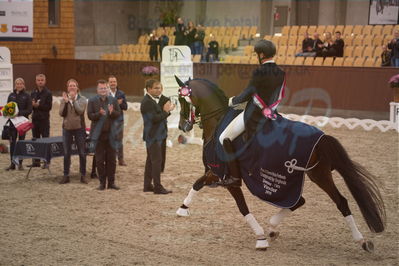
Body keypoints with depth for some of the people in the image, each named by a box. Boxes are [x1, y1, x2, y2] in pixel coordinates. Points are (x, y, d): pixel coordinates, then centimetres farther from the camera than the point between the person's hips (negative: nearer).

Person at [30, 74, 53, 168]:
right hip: (35, 119, 6)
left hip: (44, 119, -6)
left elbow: (49, 107, -10)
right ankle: (36, 161, 15)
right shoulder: (33, 93, 12)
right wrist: (33, 105, -10)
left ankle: (47, 161, 0)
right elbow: (30, 106, 11)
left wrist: (38, 105, -15)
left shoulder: (48, 93, -4)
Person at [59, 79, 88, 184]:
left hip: (79, 128, -2)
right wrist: (65, 102, -17)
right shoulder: (64, 99, 5)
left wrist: (73, 99, -21)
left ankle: (83, 175, 12)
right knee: (66, 153, 5)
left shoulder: (82, 99, 0)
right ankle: (66, 175, 12)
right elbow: (61, 113, -6)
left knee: (82, 153, 3)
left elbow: (80, 111, -17)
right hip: (67, 128, 2)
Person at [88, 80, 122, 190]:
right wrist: (99, 114, -24)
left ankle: (111, 182, 13)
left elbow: (118, 114, 2)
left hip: (111, 134, 2)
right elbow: (90, 115, -6)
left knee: (111, 159, 5)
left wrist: (112, 112, -19)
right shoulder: (92, 101, 1)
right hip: (98, 134, -2)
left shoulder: (113, 100, 7)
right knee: (99, 160, 3)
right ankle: (102, 182, 11)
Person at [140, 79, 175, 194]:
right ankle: (158, 187, -4)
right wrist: (166, 111, -13)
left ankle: (147, 185, 23)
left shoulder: (157, 99, 12)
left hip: (160, 135, 10)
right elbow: (155, 118, -21)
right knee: (157, 161, -8)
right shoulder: (146, 102, -16)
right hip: (153, 136, -10)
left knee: (151, 161, 15)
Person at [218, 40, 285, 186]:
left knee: (224, 138, 0)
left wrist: (232, 101, 4)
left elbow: (246, 95, -13)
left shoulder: (259, 72, -18)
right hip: (271, 113, 8)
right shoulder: (281, 73, 4)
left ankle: (234, 175, -5)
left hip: (253, 115, -8)